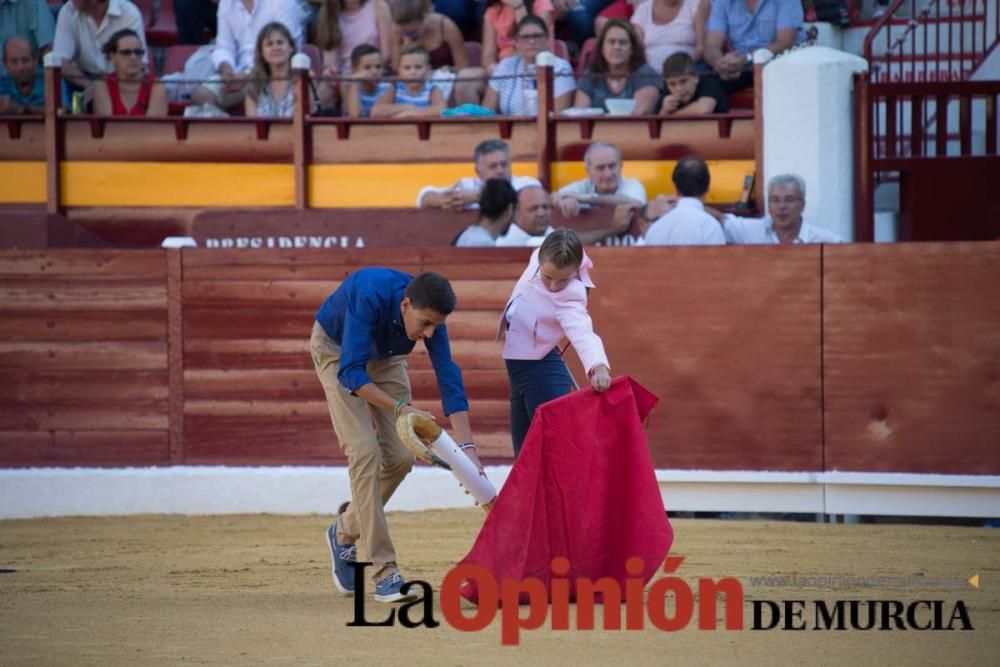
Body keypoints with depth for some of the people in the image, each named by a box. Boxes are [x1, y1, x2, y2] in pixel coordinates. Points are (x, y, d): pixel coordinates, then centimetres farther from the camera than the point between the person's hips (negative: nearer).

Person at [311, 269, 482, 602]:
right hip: (337, 352, -5)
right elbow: (351, 373, -40)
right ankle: (385, 572, -19)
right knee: (365, 452, -19)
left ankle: (345, 532, 22)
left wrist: (467, 446, -31)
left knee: (400, 457, -4)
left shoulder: (429, 314, -24)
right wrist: (401, 408, -49)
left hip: (385, 356, 5)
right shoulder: (370, 296, -40)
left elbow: (448, 378, -23)